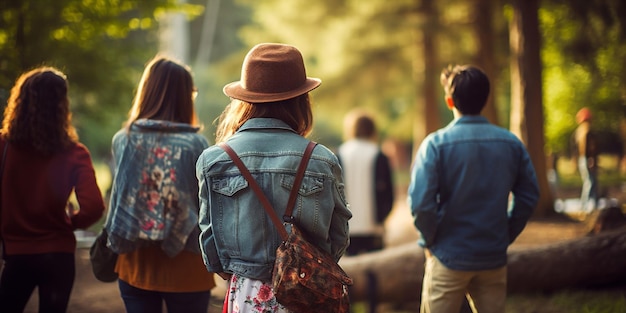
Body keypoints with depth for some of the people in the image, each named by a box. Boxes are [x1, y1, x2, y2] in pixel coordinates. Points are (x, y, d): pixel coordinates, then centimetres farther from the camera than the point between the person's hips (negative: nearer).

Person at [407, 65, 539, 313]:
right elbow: (529, 196, 4)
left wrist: (430, 239, -2)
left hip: (449, 257, -3)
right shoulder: (511, 143, 0)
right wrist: (507, 235, 12)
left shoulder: (436, 143, -12)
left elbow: (420, 202, -18)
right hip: (494, 258, 3)